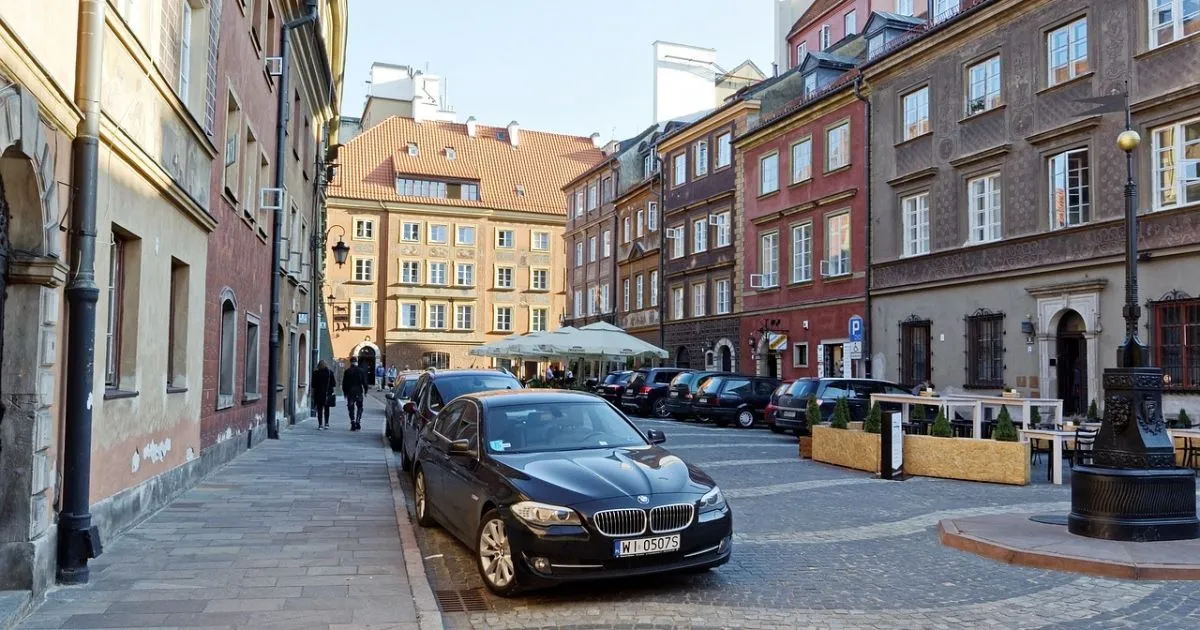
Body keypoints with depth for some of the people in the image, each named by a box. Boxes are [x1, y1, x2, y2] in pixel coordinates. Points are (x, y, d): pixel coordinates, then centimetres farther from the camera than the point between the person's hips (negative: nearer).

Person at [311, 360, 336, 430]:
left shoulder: (316, 373, -4)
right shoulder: (330, 372, -2)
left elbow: (313, 385, -1)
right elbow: (333, 384, -2)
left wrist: (313, 394, 6)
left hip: (318, 393, -1)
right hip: (328, 393, 1)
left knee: (319, 409, 1)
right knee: (326, 409, 13)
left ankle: (320, 425, -4)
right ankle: (326, 424, 13)